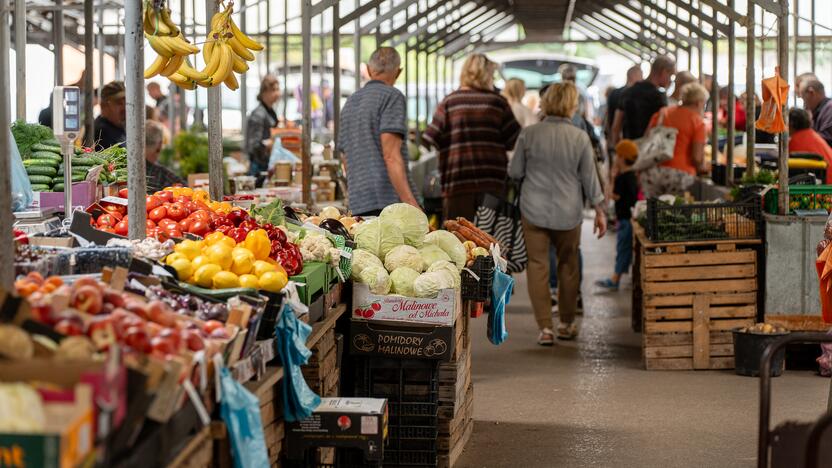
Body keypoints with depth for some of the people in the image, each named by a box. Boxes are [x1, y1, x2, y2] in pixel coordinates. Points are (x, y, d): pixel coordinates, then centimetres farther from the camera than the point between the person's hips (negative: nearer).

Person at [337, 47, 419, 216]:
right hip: (390, 200, -7)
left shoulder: (350, 102, 21)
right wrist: (411, 203, -19)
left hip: (358, 205, 7)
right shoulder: (392, 97, -2)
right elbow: (391, 156, -13)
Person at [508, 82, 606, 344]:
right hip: (568, 212, 1)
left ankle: (545, 327, -3)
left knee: (538, 265, 3)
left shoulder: (529, 134, -6)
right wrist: (599, 211, 10)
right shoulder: (580, 138, -6)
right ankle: (567, 323, 25)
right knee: (568, 266, 17)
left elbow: (515, 172, 2)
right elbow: (589, 178, 0)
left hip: (534, 210, -1)